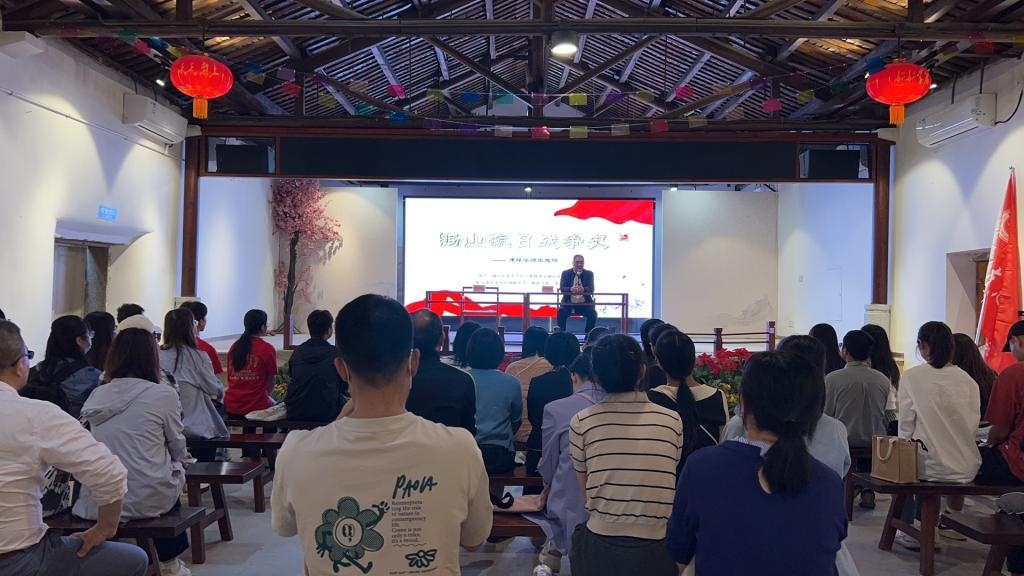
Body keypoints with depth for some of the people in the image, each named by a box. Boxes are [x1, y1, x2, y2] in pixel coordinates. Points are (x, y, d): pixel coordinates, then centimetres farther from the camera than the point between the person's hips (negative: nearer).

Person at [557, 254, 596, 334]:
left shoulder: (589, 274, 5)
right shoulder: (566, 273, 4)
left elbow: (591, 289, -9)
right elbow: (562, 288, -8)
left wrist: (583, 289, -34)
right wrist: (571, 289, -33)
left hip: (585, 304, 1)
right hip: (569, 303, 0)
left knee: (593, 313, -27)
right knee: (561, 312, -30)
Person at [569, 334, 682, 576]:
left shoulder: (581, 422, -6)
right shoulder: (672, 421, -3)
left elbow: (585, 489, 4)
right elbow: (672, 488, 8)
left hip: (600, 550, -1)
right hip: (658, 550, 2)